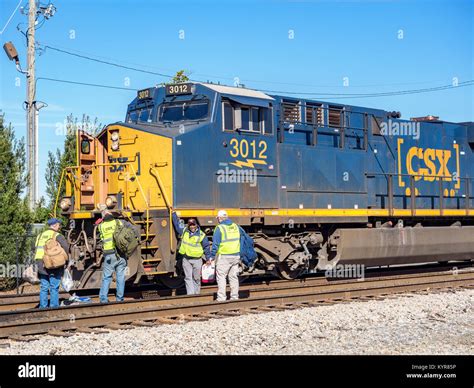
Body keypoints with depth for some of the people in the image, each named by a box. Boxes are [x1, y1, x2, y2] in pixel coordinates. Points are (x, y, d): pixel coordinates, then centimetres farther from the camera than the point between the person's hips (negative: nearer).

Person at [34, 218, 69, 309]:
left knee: (43, 288, 11)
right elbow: (66, 247, -17)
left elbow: (36, 249, 15)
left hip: (42, 266, 6)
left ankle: (43, 306, 12)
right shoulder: (57, 236, -5)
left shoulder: (40, 236, 15)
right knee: (54, 288, 0)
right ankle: (54, 306, 1)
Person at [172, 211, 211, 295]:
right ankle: (190, 294, -5)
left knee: (196, 278, 6)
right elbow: (177, 223, 21)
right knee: (188, 278, -3)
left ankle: (196, 293, 19)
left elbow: (206, 247, 1)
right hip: (186, 259, 3)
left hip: (197, 260, -3)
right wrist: (173, 213, 25)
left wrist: (208, 258, 1)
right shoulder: (184, 231, 5)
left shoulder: (201, 235, -4)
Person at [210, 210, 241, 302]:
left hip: (223, 256, -6)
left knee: (221, 277, -1)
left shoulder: (219, 228, -10)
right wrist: (240, 256, 22)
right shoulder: (236, 227, 9)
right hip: (235, 256, 6)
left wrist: (212, 257, -6)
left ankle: (221, 298, -5)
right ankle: (234, 297, 14)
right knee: (234, 277, 12)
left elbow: (215, 244, -12)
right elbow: (241, 241, 15)